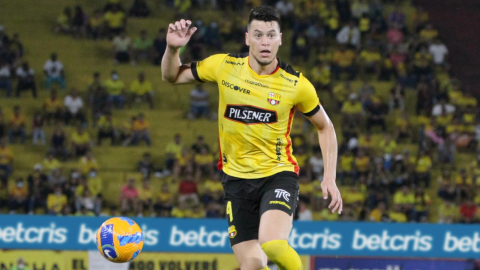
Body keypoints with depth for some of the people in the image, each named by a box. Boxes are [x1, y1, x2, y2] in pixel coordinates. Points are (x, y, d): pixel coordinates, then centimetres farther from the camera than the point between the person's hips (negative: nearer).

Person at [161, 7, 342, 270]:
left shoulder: (297, 85, -8)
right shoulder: (224, 66, -4)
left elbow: (325, 127, 7)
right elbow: (172, 76, 9)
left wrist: (329, 178, -2)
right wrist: (173, 49, -13)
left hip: (278, 175, -3)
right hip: (237, 177, 3)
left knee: (272, 245, -29)